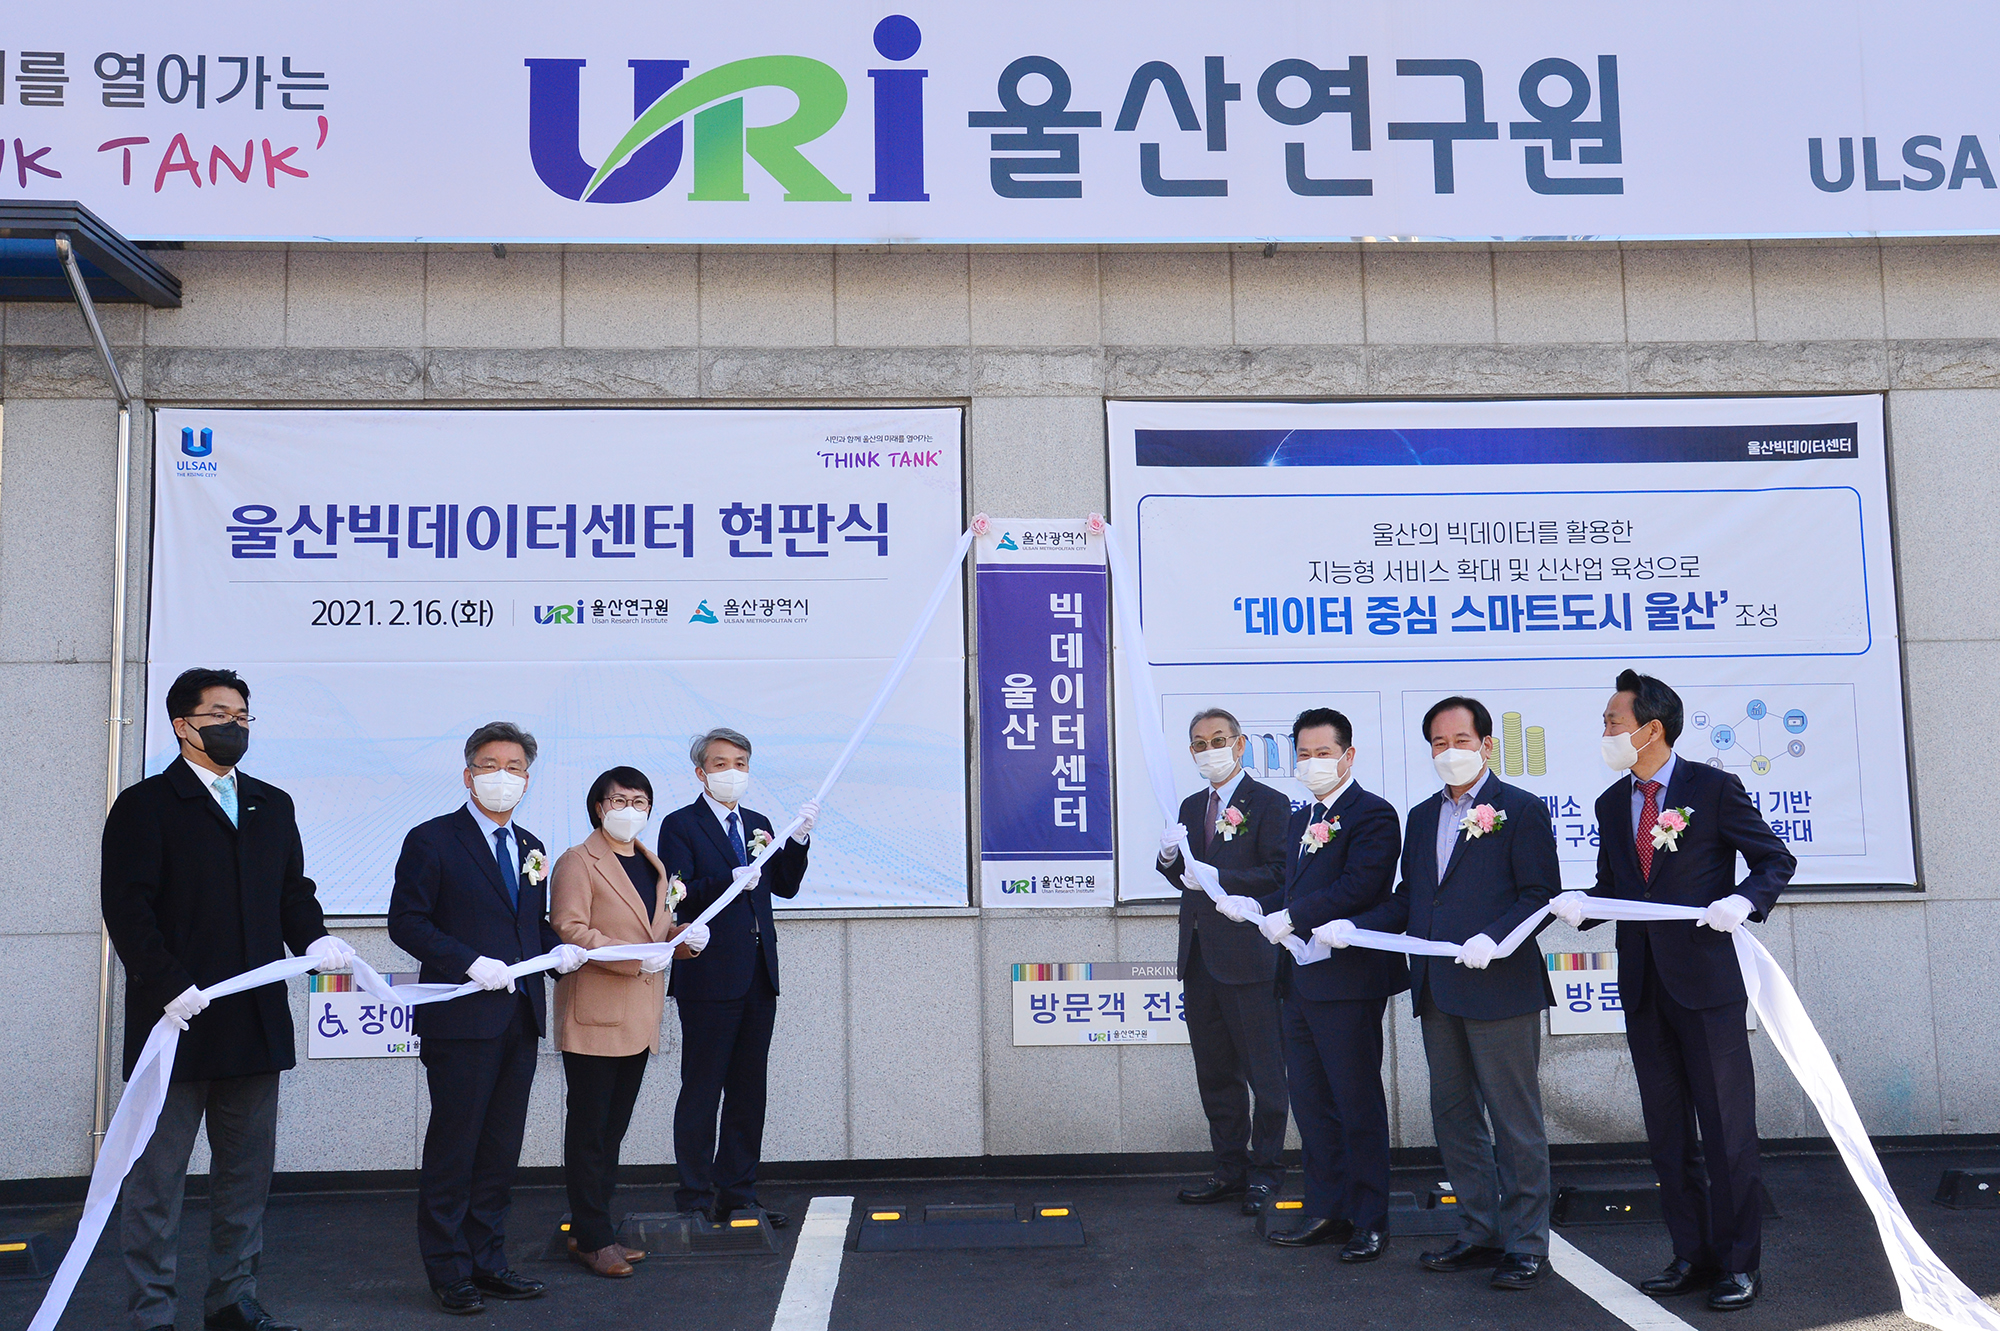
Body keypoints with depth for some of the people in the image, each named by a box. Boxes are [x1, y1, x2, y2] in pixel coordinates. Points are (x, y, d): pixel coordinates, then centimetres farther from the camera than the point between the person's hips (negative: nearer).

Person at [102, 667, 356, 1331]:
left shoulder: (272, 805, 15)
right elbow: (126, 909, -11)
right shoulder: (145, 805, -3)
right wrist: (169, 985, -20)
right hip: (177, 1019, -6)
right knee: (157, 1174, 4)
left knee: (247, 1166, 13)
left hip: (255, 1020, 6)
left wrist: (312, 938, -4)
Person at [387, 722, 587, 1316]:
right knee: (453, 1149, 1)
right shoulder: (432, 840, -4)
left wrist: (558, 949, 3)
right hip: (461, 1019, -6)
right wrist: (470, 964, -18)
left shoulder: (530, 848, 16)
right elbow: (406, 922, -9)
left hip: (520, 1019, 6)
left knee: (501, 1149, 12)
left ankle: (487, 1259, 23)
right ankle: (449, 1270, 13)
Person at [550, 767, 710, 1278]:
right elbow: (569, 929, -16)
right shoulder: (577, 862, -6)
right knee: (589, 1130, -1)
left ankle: (595, 1230, 21)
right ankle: (591, 1239, 5)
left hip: (638, 1019, 8)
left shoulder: (652, 865, 18)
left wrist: (684, 936, 4)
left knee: (613, 1130, 13)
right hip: (593, 1016, -8)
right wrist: (637, 957, -22)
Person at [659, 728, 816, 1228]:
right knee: (701, 1090, 0)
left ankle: (738, 1194, 20)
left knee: (748, 1090, 11)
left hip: (758, 978, 6)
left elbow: (785, 886, 11)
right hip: (709, 978, -6)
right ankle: (695, 1199, 9)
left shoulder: (758, 824, 17)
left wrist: (798, 838, -2)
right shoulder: (680, 825, -2)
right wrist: (731, 880, -25)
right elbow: (676, 896, -12)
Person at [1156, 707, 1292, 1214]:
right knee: (1215, 1072, 13)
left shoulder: (1269, 803, -5)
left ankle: (1265, 1171, 13)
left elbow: (1279, 876, -14)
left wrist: (1219, 879, -21)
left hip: (1248, 956, -7)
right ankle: (1231, 1169, 23)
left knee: (1265, 1072, 1)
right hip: (1200, 957, 7)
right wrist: (1170, 857, -4)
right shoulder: (1192, 807, 16)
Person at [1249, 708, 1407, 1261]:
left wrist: (1290, 919, -20)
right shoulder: (1301, 819, 18)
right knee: (1310, 1101, 14)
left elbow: (1357, 890, -21)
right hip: (1301, 981, 9)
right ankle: (1325, 1211, 25)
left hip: (1348, 981, -9)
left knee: (1357, 1102, 1)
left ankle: (1370, 1222, 13)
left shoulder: (1372, 814, -10)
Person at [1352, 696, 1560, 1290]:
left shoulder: (1521, 810, -4)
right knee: (1453, 1117, 13)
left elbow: (1540, 896, -9)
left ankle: (1525, 1243, 12)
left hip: (1499, 986, -7)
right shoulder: (1421, 817, 16)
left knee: (1515, 1120, 1)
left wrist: (1493, 939, -23)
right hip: (1437, 992, 7)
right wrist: (1353, 926, 3)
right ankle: (1481, 1234, 24)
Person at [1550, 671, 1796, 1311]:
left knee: (1727, 1128, 1)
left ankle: (1739, 1263, 13)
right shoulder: (1612, 803, 12)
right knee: (1667, 1133, 11)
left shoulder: (1714, 788, -5)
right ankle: (1693, 1256, 22)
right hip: (1642, 987, 6)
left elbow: (1776, 859, -2)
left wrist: (1744, 900, -20)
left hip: (1705, 978, -6)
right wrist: (1580, 904, -4)